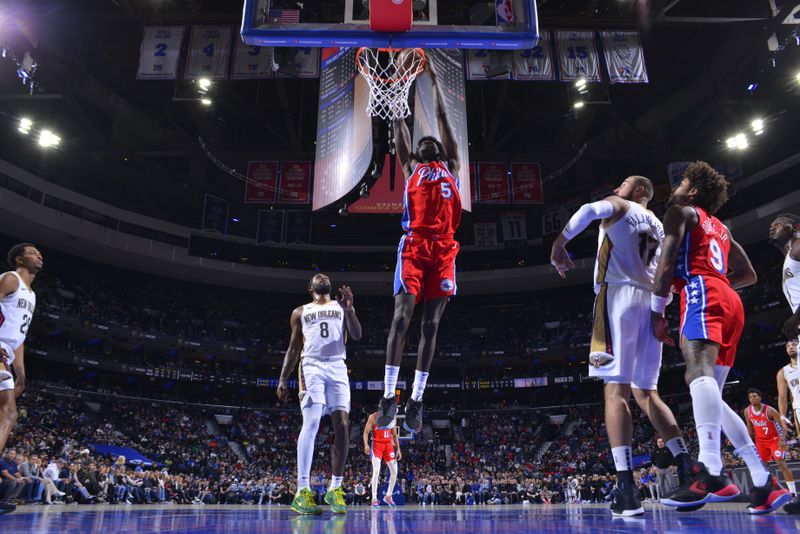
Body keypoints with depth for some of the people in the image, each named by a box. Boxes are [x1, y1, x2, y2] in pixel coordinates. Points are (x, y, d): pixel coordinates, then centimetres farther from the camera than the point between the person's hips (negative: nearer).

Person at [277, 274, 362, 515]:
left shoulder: (341, 306, 19)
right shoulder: (300, 312, 20)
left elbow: (357, 335, 5)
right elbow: (293, 348, 17)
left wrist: (349, 309, -10)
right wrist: (282, 380, 7)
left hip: (337, 368, 2)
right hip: (312, 367, -1)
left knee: (342, 426, -8)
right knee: (311, 422, -18)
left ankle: (335, 488, 2)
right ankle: (302, 491, -20)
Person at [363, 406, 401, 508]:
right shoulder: (373, 417, -5)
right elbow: (366, 432, -6)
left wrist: (398, 449, 9)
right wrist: (366, 445, -21)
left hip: (388, 445, 5)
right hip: (377, 444, -5)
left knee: (394, 471, 0)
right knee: (376, 471, -17)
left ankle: (388, 496, 17)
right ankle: (374, 499, -13)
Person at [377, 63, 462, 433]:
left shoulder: (451, 167, 24)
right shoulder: (411, 168, 22)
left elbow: (443, 119, 28)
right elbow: (399, 126, 25)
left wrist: (434, 81, 35)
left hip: (444, 249, 2)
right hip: (414, 246, -1)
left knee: (431, 323, -1)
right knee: (402, 315, -13)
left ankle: (416, 401, 2)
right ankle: (388, 397, -9)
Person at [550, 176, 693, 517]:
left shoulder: (618, 206, 11)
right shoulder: (658, 226, 30)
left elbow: (591, 209, -13)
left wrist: (559, 244, -12)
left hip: (620, 294, -6)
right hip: (651, 302, 7)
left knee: (616, 389, -12)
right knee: (646, 392, 14)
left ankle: (627, 488, -20)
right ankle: (687, 469, 3)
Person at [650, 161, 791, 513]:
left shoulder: (681, 211, 11)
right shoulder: (720, 228, 34)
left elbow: (666, 261, -5)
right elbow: (749, 275, 37)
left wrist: (657, 311, -7)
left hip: (702, 293, -8)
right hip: (730, 303, 9)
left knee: (699, 373, -28)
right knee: (709, 396, 7)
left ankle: (711, 473, -47)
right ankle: (765, 482, 2)